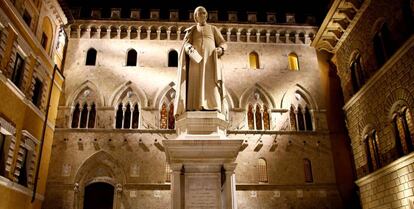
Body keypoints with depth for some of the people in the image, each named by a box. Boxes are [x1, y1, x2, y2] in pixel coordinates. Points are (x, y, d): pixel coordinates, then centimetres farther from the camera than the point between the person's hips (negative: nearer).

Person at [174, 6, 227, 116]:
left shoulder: (213, 29, 21)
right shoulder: (191, 30, 21)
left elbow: (223, 43, 12)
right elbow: (186, 44, 6)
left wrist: (220, 49, -12)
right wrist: (190, 48, -18)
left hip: (210, 59, 0)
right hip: (196, 59, 0)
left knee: (210, 84, -15)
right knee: (195, 84, -13)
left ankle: (212, 108, -23)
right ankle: (194, 108, -20)